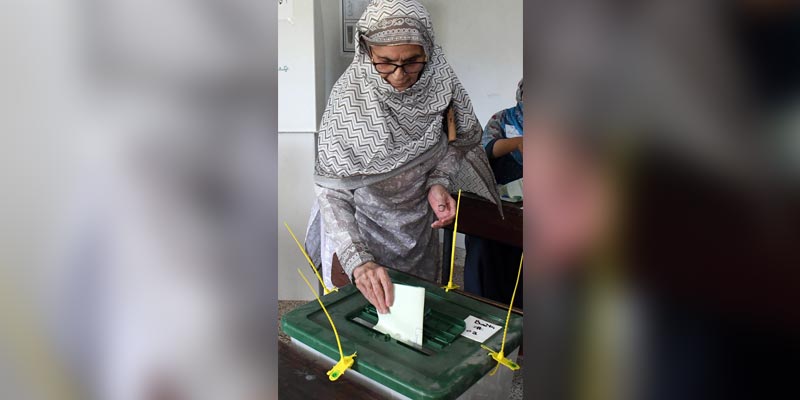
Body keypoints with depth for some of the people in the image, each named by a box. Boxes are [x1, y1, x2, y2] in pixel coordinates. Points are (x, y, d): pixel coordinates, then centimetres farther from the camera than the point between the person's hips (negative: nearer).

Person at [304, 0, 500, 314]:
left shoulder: (439, 78, -17)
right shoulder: (348, 96, -28)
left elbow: (459, 137, 2)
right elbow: (332, 189, -30)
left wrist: (439, 182, -17)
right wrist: (358, 260, -42)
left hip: (417, 226, 4)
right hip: (359, 225, -3)